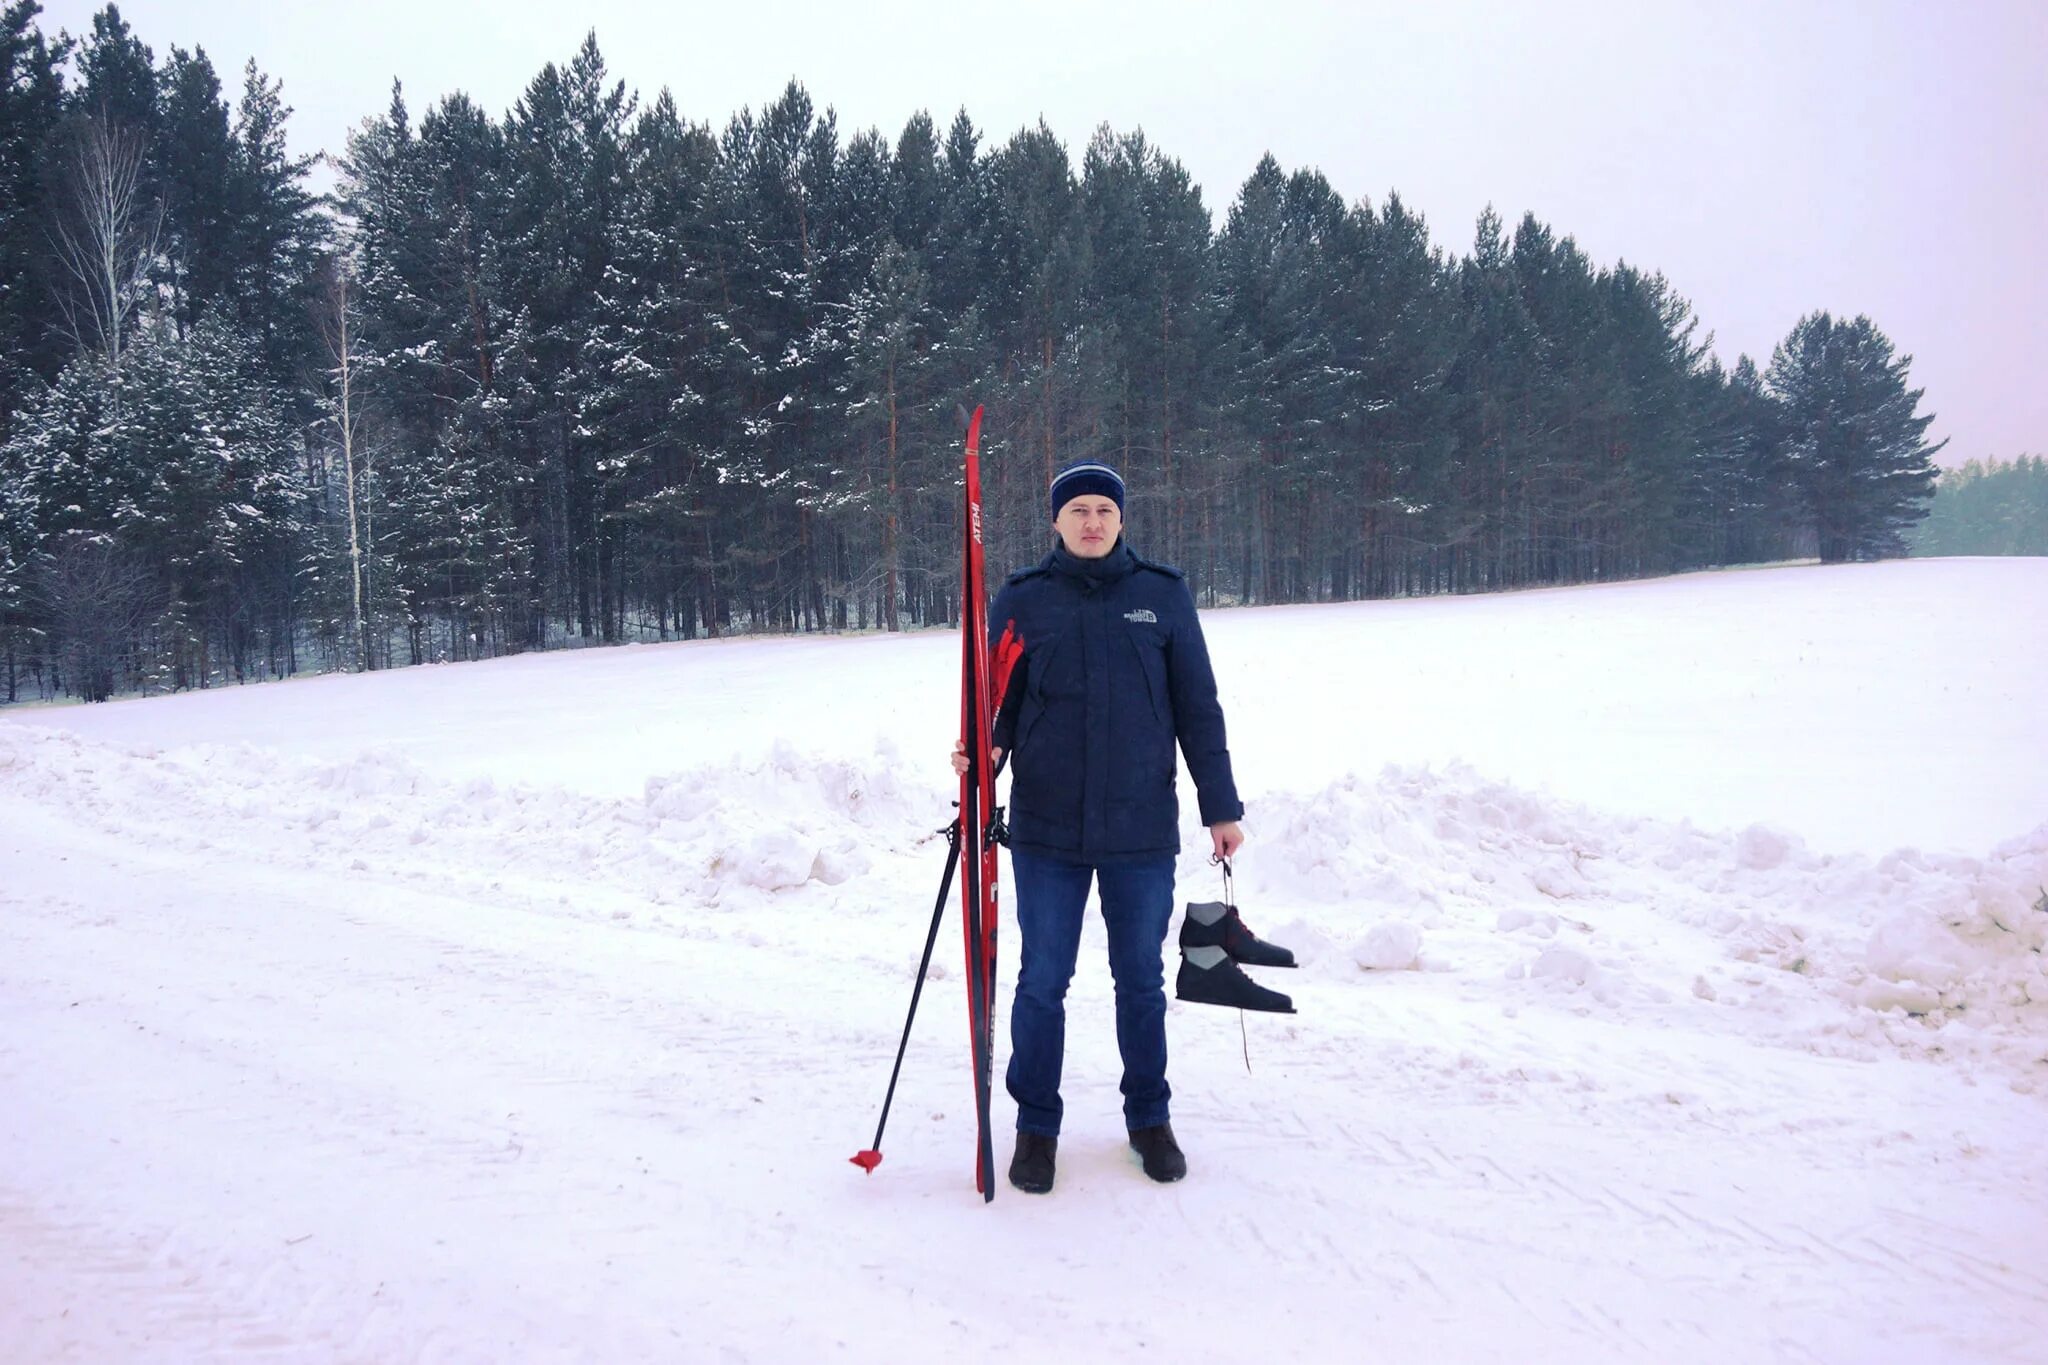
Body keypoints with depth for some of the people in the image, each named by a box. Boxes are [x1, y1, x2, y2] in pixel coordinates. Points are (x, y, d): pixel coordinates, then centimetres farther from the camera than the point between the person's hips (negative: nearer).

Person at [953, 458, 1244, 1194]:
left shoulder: (1163, 594, 2)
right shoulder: (1022, 599, 1)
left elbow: (1197, 707, 5)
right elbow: (998, 701, 5)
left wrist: (1220, 806, 5)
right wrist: (981, 755, -16)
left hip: (1143, 828, 0)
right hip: (1047, 830, 0)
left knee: (1141, 979, 13)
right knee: (1042, 981, 6)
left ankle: (1149, 1117, 30)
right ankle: (1036, 1125, 23)